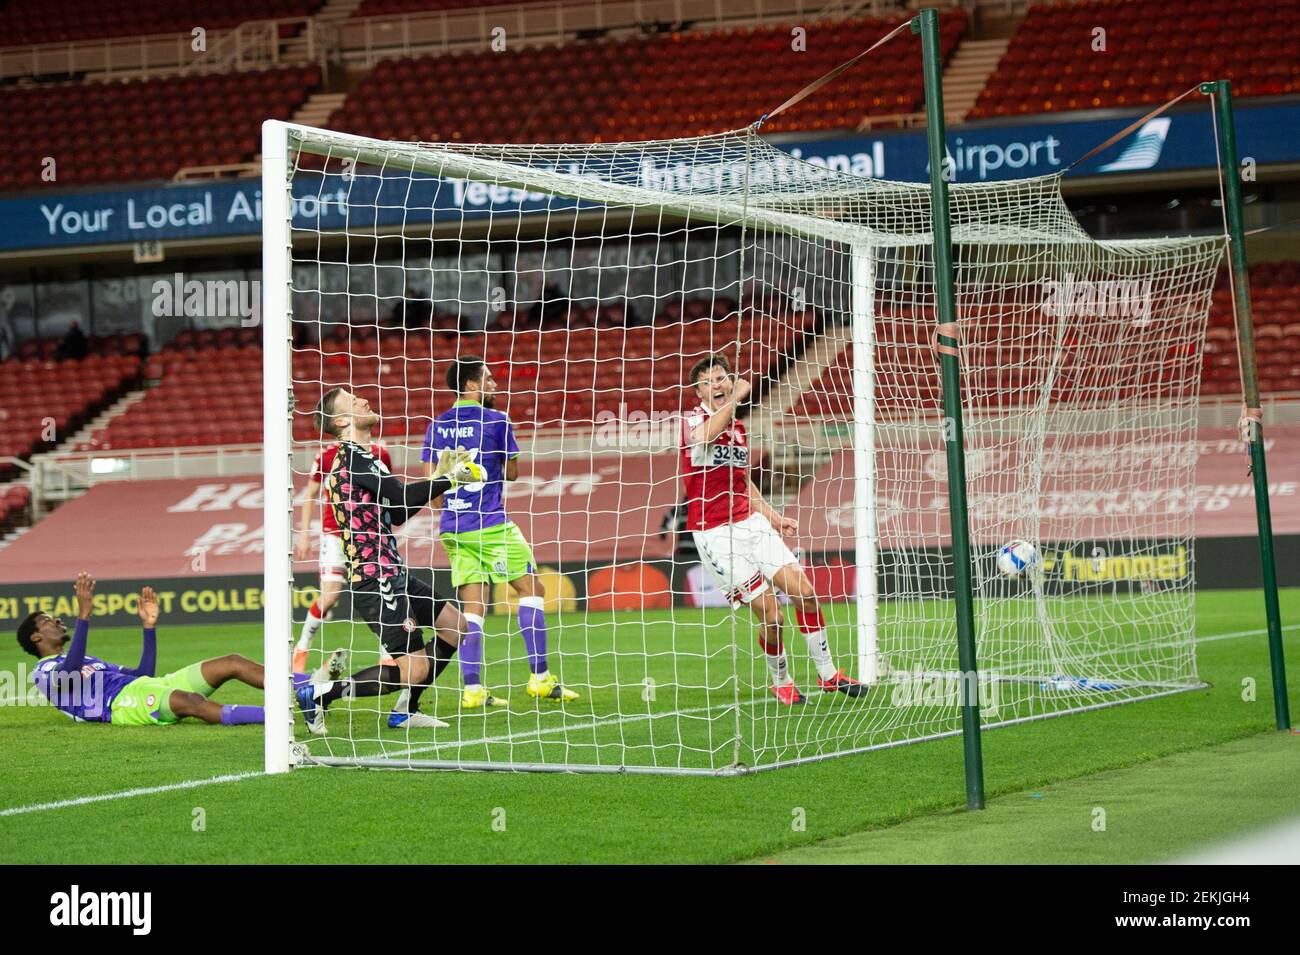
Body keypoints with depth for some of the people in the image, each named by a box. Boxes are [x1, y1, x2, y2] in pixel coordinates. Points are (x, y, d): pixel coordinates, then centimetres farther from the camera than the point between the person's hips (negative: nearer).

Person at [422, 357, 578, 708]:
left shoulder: (437, 426, 8)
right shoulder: (497, 421, -5)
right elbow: (512, 473, 4)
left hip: (453, 528, 5)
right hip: (491, 524, -5)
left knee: (472, 607, 7)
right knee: (531, 589, 5)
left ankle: (472, 689, 0)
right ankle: (540, 677, 0)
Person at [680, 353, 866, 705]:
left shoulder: (738, 428, 14)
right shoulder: (693, 421, -9)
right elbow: (705, 434, -36)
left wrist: (773, 516, 24)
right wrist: (736, 397, -29)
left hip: (750, 522, 7)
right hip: (715, 534, -7)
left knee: (804, 592, -1)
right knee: (771, 615, -9)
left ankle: (828, 674, 14)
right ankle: (781, 683, 15)